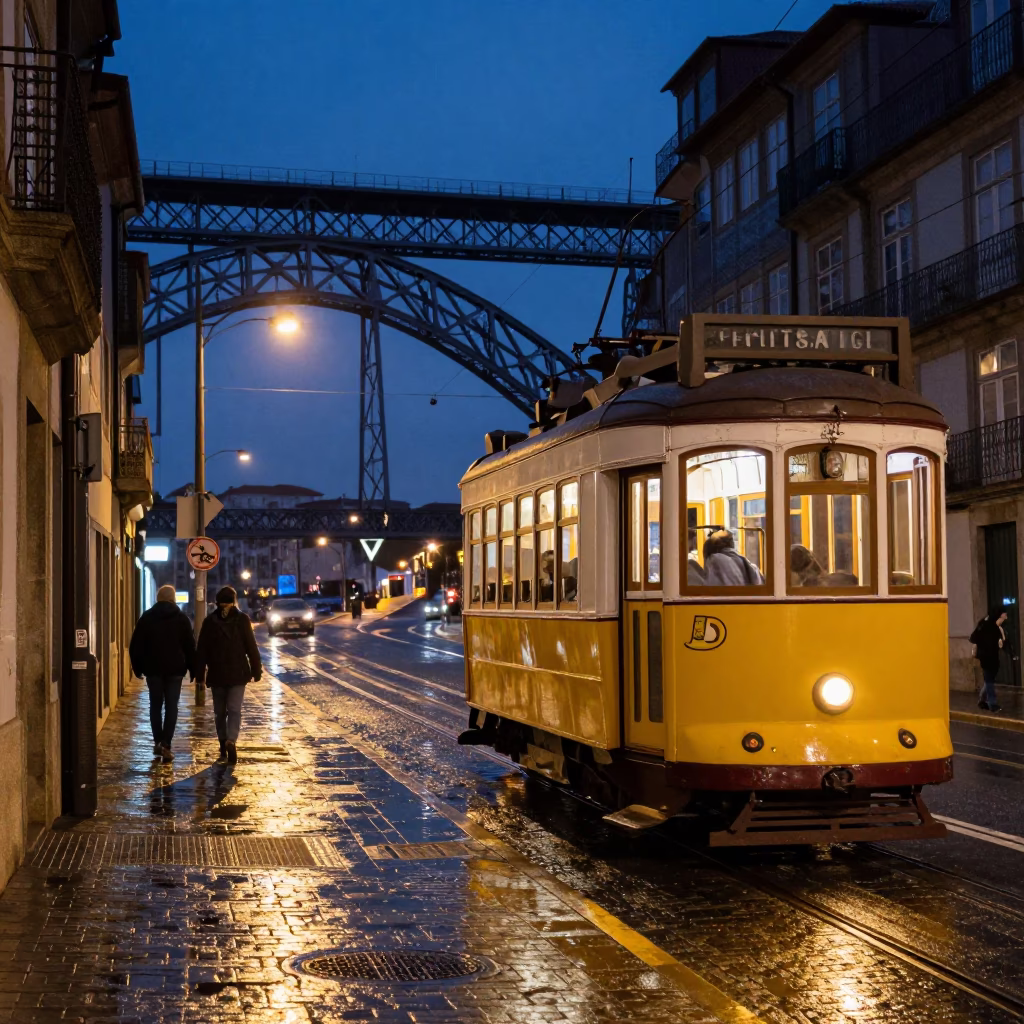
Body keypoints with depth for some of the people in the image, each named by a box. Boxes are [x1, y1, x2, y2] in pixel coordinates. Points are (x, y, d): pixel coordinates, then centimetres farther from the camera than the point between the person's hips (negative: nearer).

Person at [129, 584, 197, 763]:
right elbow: (190, 646, 0)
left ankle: (158, 742, 12)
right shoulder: (182, 619, 0)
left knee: (155, 705, 13)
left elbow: (135, 646, 2)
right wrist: (193, 670, 5)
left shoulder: (146, 618, 3)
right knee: (171, 707, 0)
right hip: (175, 669, -1)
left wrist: (137, 667, 10)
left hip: (153, 668, 1)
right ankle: (166, 744, -11)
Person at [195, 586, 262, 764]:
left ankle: (223, 750, 15)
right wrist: (256, 669, 3)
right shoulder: (242, 619, -3)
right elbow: (251, 647, -3)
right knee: (235, 709, -5)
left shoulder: (210, 622, 1)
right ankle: (231, 741, -28)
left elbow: (201, 650, 2)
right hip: (238, 673, -1)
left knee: (220, 712, 12)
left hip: (217, 674, 2)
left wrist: (200, 674, 7)